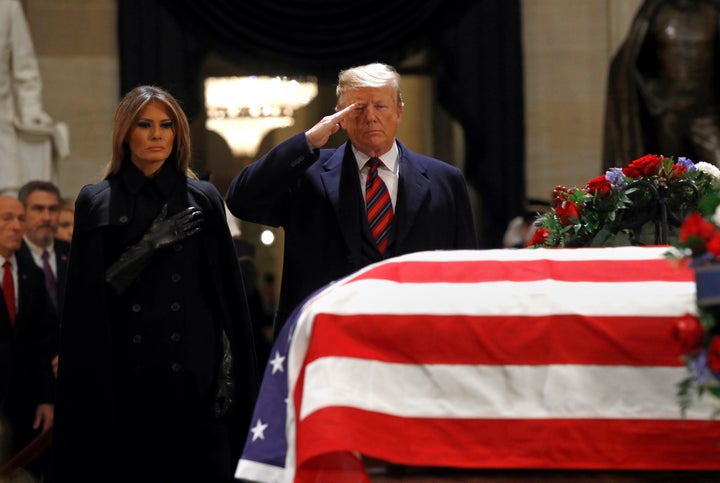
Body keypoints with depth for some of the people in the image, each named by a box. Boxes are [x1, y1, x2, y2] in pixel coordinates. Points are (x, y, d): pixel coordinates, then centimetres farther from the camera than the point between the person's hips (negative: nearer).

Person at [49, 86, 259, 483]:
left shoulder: (202, 198, 8)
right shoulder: (96, 202, 7)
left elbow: (226, 289, 5)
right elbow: (88, 293, -1)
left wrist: (230, 366, -4)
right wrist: (150, 245, -12)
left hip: (193, 371, 1)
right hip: (124, 374, 0)